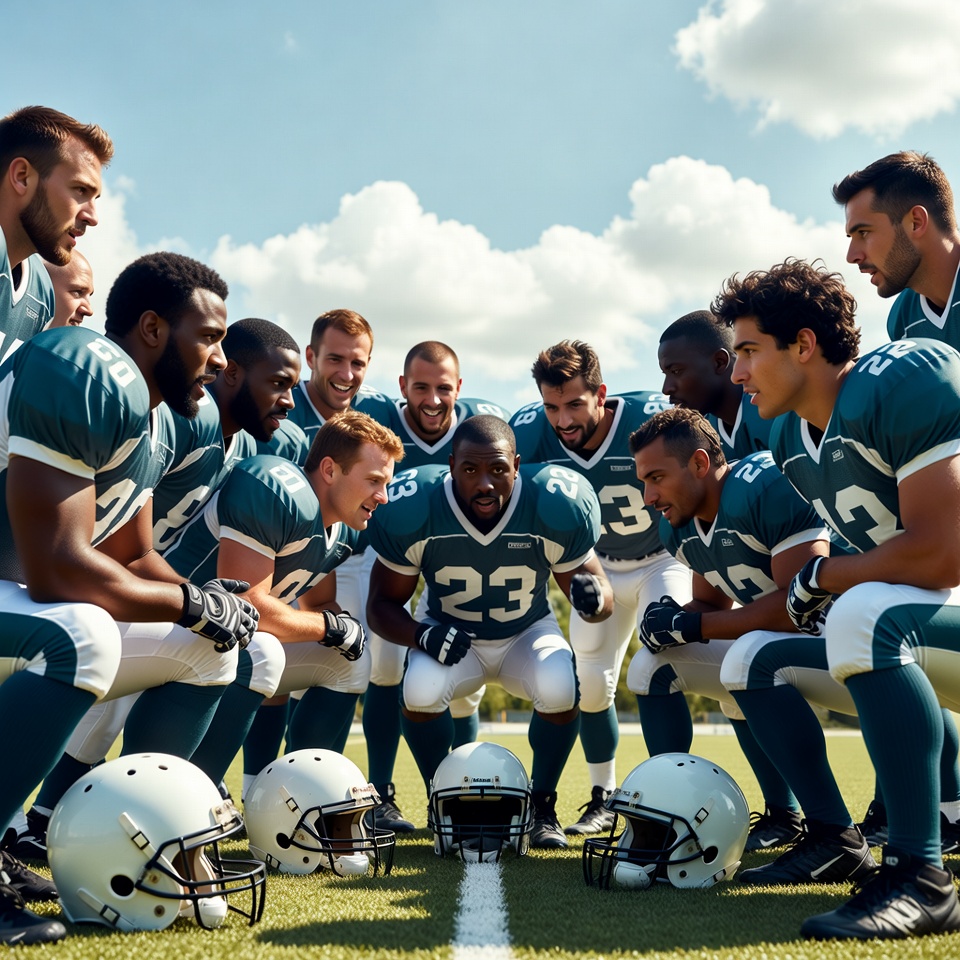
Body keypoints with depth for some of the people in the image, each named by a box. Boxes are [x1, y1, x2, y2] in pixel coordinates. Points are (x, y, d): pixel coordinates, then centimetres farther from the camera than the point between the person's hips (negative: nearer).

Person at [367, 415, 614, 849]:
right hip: (448, 635, 0)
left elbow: (595, 586, -12)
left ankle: (542, 805, -3)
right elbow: (383, 603, -12)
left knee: (560, 690, -31)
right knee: (420, 692, -32)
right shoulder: (413, 511, -24)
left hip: (529, 632, 0)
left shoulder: (554, 506, -24)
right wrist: (421, 635, -34)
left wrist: (593, 597, -38)